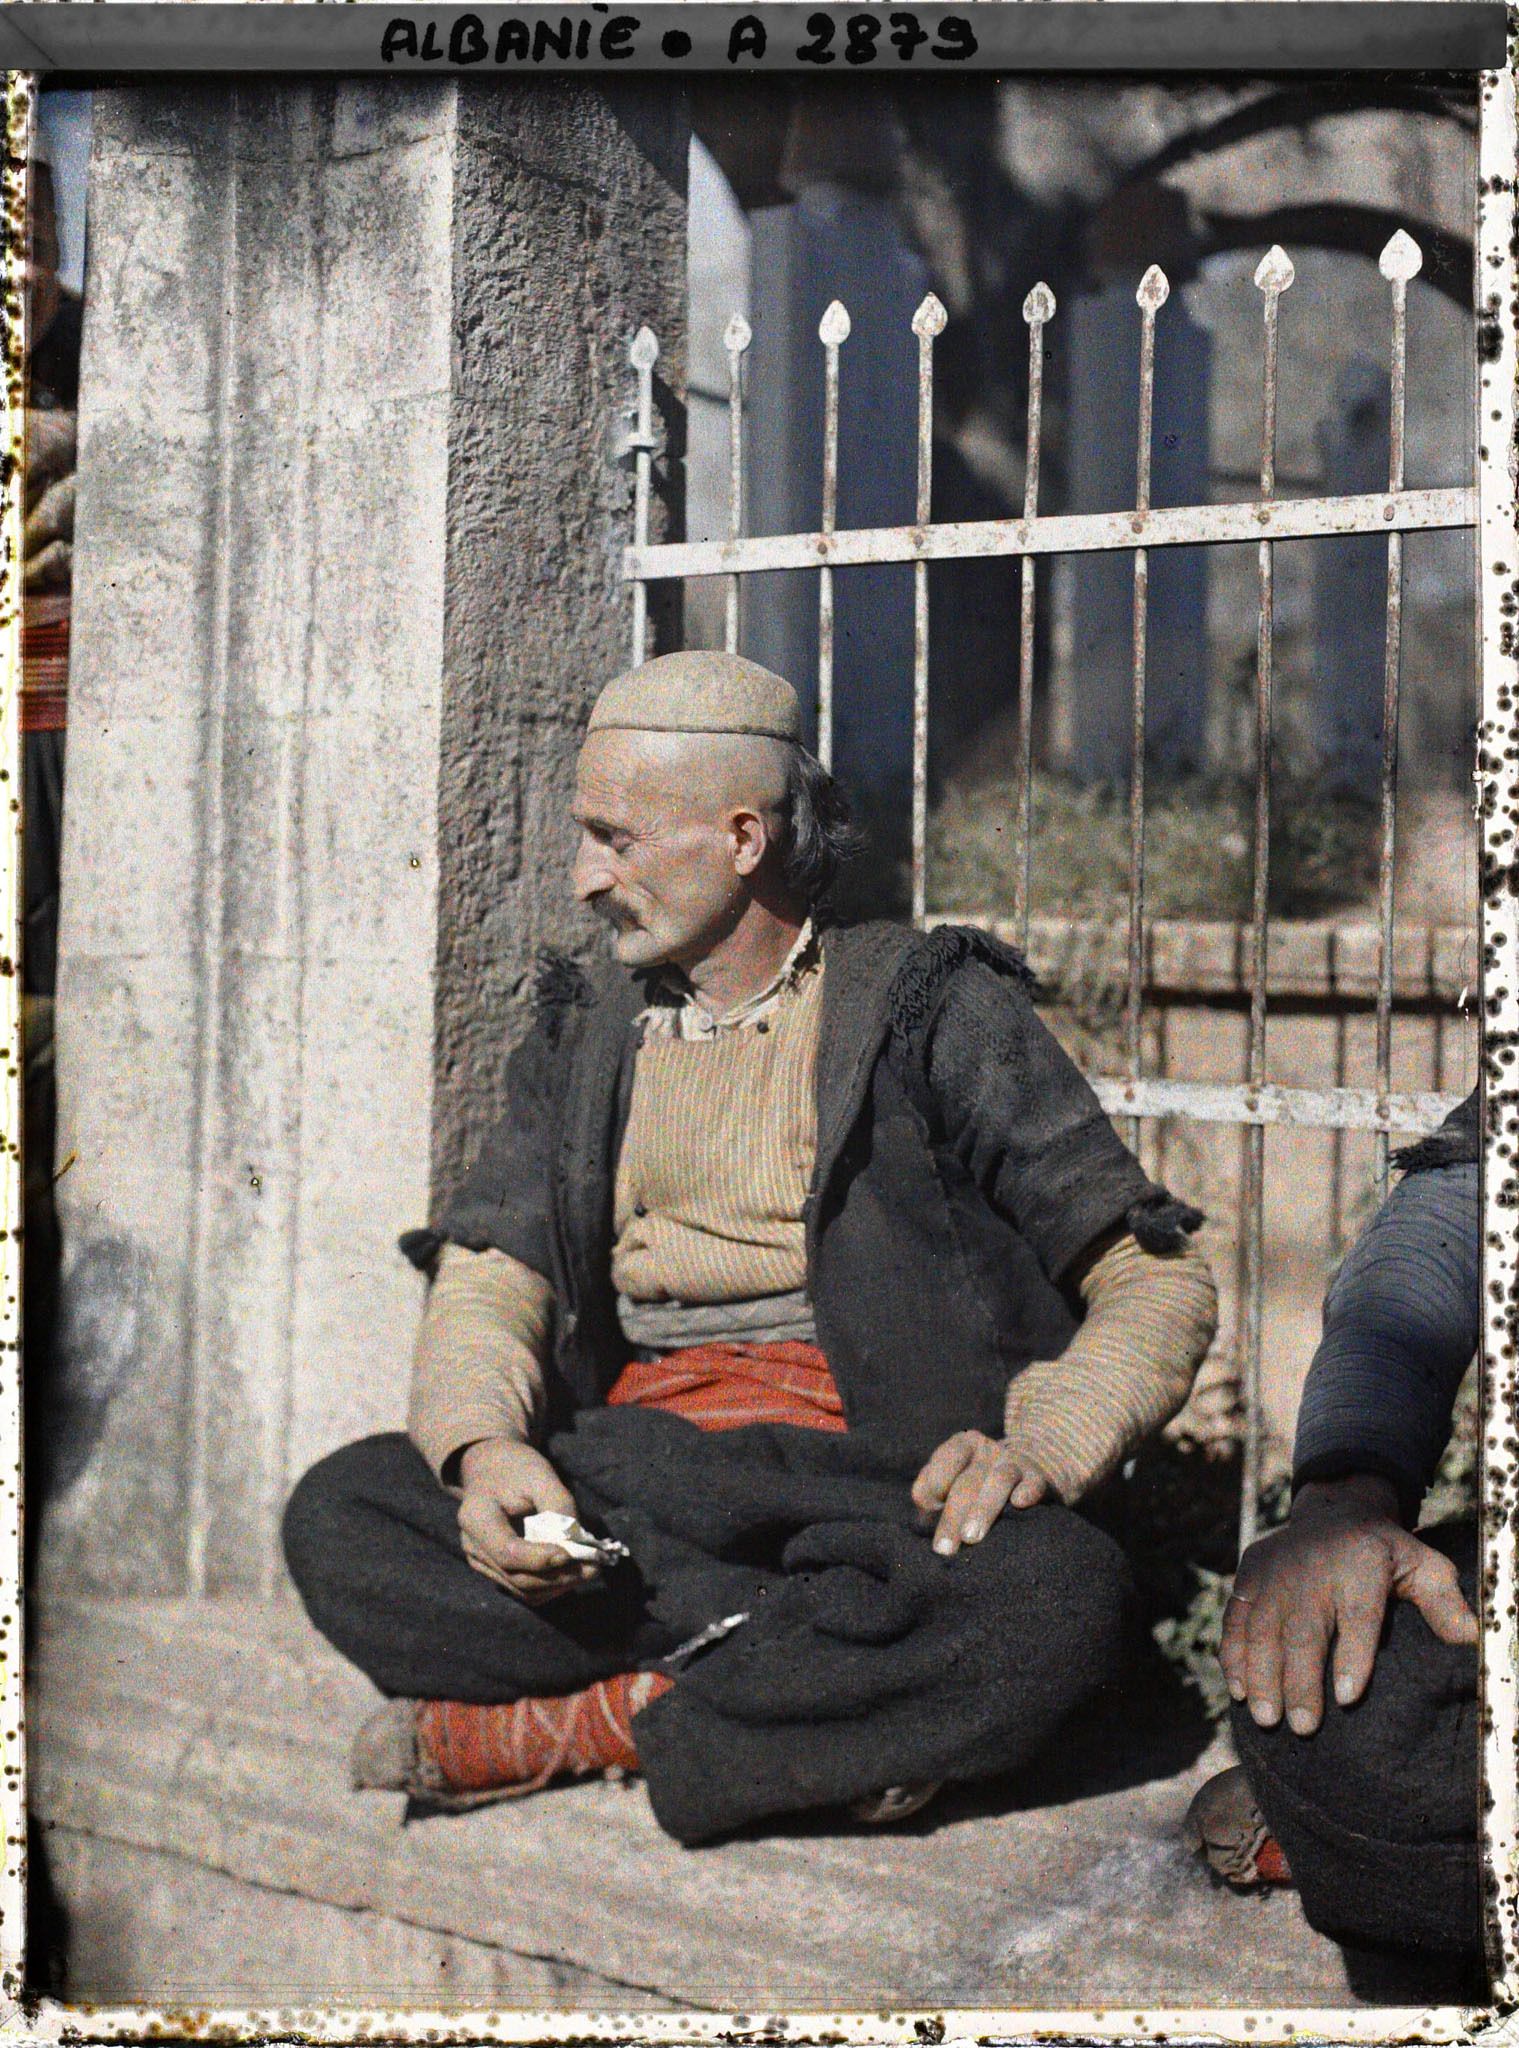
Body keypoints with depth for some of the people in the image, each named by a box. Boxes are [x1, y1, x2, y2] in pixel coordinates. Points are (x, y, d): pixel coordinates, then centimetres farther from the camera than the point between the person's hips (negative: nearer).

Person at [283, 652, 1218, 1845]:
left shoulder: (934, 1009, 4)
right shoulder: (582, 1036, 17)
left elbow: (1157, 1280, 2)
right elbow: (489, 1278, 6)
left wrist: (1040, 1445, -18)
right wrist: (485, 1446, -17)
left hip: (864, 1497, -3)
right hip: (618, 1501, 3)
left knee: (1064, 1603, -35)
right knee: (340, 1515, -22)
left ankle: (519, 1732, -24)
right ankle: (831, 1702, -21)